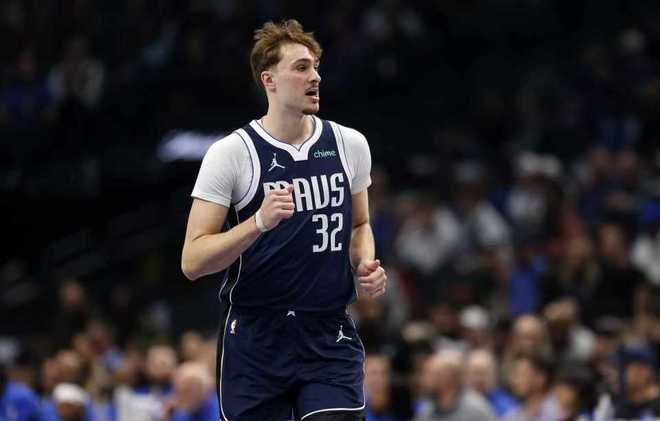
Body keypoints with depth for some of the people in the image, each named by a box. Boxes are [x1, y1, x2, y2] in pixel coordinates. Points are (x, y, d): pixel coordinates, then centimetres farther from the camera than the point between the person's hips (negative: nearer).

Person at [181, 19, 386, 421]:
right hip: (255, 342, -2)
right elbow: (193, 262, -11)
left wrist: (366, 266, 0)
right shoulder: (230, 154, -7)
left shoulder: (350, 145, 6)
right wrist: (260, 222, -25)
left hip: (330, 340, 2)